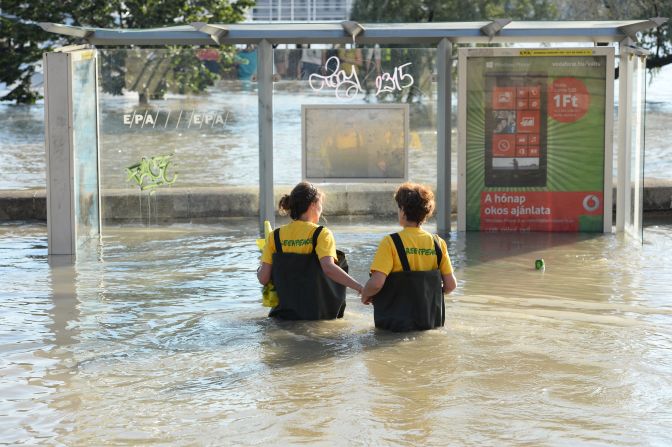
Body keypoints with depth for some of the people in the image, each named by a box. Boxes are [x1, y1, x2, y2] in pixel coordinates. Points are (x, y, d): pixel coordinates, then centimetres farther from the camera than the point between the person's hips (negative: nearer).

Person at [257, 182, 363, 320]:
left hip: (285, 312, 4)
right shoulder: (321, 234, -9)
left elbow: (263, 278, -3)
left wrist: (259, 270, 20)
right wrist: (359, 287, -29)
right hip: (318, 313, -4)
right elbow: (328, 268, -26)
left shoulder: (276, 236, 1)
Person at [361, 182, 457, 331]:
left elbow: (376, 283, -20)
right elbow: (451, 285, 3)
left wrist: (365, 295, 1)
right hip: (432, 323, 4)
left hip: (396, 323, -4)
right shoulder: (438, 243, 1)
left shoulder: (391, 242, -11)